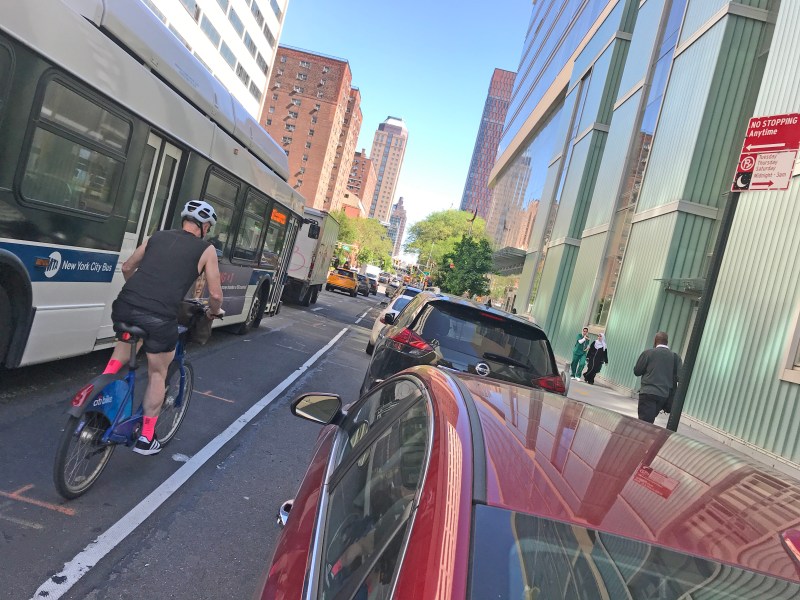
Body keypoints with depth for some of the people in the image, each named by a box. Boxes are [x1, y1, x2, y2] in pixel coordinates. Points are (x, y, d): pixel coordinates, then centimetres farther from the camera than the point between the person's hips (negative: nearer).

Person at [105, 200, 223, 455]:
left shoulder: (157, 236, 20)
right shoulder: (206, 249, 9)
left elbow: (127, 267, 30)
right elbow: (215, 294, 9)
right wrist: (213, 312, 30)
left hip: (125, 305, 4)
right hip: (159, 317, -4)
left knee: (126, 342, 38)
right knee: (158, 374, 17)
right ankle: (146, 437, 24)